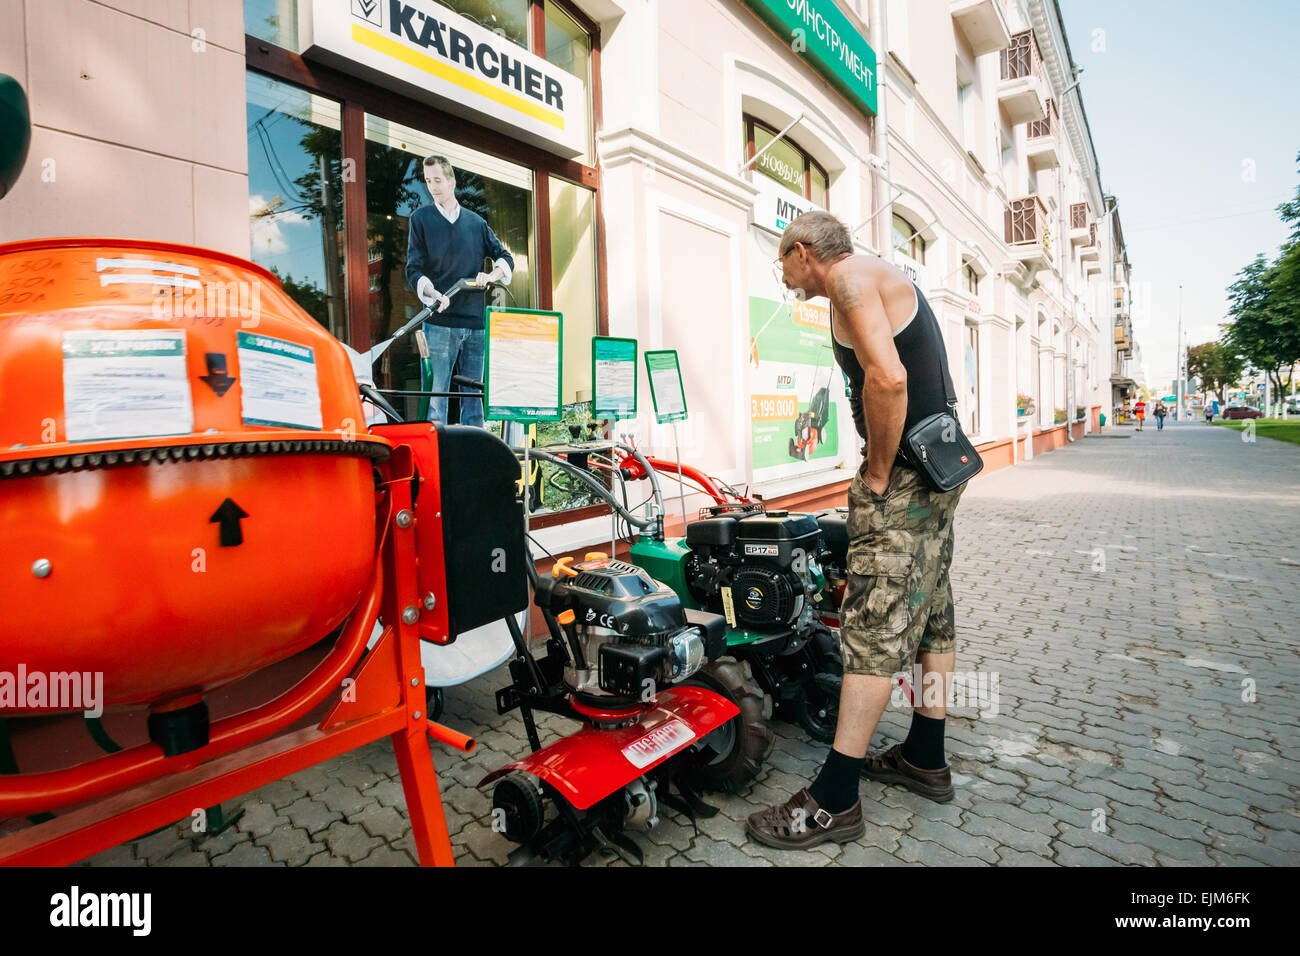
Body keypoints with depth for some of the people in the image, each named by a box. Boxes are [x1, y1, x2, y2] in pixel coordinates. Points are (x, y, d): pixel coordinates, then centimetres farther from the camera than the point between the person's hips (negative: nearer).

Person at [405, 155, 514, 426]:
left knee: (474, 393, 5)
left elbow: (506, 258, 17)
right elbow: (414, 270, 2)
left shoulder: (476, 222, 16)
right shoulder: (421, 218, 8)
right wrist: (433, 295, -18)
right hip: (439, 322, -3)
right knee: (436, 392, -6)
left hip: (476, 322, 3)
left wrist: (492, 275, -5)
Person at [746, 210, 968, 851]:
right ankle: (926, 759, 29)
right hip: (938, 463, 11)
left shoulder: (851, 276, -11)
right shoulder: (880, 280, 22)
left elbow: (887, 377, -27)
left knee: (874, 624, -9)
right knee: (929, 610, 15)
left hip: (905, 469, -11)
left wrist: (877, 472, -17)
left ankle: (835, 800, -1)